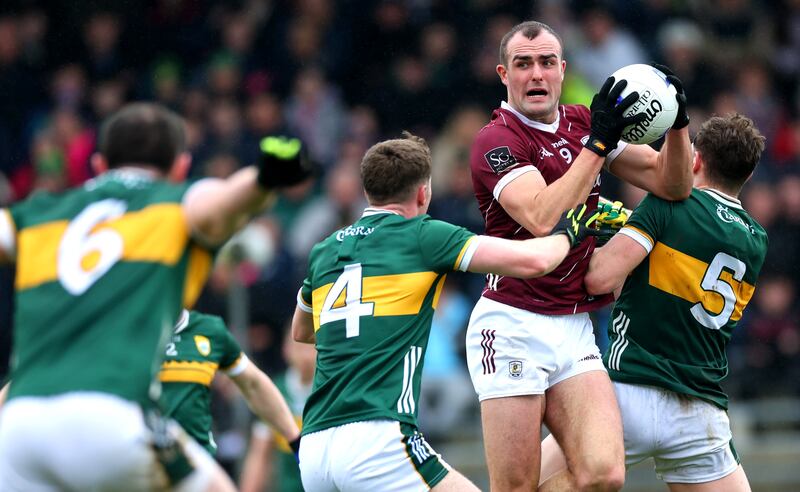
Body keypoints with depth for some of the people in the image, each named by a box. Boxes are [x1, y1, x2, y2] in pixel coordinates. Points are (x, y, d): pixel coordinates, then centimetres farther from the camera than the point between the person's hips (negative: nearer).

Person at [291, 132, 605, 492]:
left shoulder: (324, 251, 18)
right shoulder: (423, 236, 1)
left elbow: (300, 333, 37)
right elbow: (534, 260, -2)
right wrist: (566, 233, 18)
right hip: (376, 438, -7)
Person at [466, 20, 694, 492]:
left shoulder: (584, 123, 14)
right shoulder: (496, 140, -6)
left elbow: (671, 184, 12)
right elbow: (541, 218, -22)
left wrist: (676, 123, -6)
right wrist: (599, 143, -23)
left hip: (576, 329, 6)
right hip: (513, 327, -6)